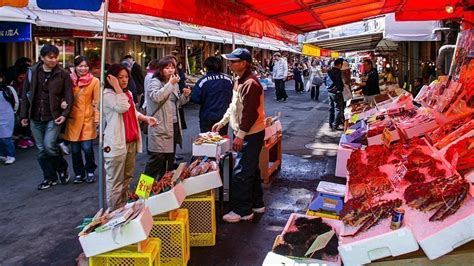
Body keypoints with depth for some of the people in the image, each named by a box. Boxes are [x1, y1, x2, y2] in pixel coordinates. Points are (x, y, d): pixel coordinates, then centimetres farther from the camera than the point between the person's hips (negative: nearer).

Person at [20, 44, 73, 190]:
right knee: (41, 150, 8)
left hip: (53, 117, -4)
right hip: (35, 118, 4)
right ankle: (50, 177, 22)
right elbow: (25, 94, 7)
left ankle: (62, 168, 13)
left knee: (49, 146, -15)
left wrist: (65, 114, -15)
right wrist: (24, 115, 4)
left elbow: (68, 96, -4)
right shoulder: (32, 72, 3)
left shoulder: (63, 74, -5)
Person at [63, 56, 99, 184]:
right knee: (75, 149, 5)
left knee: (87, 147, -8)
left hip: (88, 119, -2)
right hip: (73, 119, 2)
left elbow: (97, 102, -1)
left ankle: (90, 171, 16)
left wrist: (97, 118, -5)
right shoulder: (70, 80, 5)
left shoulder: (94, 81, -1)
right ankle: (79, 173, 23)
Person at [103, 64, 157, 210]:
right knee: (115, 181, -4)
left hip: (131, 141, 9)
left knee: (127, 178, 18)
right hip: (116, 143, -9)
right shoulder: (107, 94, -12)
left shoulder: (128, 93, 15)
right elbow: (123, 107, -26)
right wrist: (117, 87, -21)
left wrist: (146, 118, 6)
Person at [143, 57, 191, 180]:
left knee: (170, 158, 15)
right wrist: (170, 84, -23)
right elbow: (156, 97, -28)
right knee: (158, 157, -8)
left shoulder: (174, 84, 15)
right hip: (160, 127, -8)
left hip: (174, 125, 8)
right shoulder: (155, 82, -8)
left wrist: (185, 95, 4)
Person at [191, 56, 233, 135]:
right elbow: (232, 98, 8)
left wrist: (205, 102, 5)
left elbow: (195, 98, -14)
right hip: (223, 118, 3)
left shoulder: (203, 81, -13)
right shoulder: (228, 80, -2)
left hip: (207, 118, -3)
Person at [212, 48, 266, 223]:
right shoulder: (239, 81, 11)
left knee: (241, 173, -5)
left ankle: (242, 211, 6)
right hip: (245, 133, 10)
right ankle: (257, 204, 31)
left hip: (250, 134, -10)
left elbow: (250, 113, -25)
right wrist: (222, 122, 18)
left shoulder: (250, 84, -22)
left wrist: (240, 135, -23)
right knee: (251, 170, 18)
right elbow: (234, 106, 21)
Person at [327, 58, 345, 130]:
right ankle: (335, 125, -1)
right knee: (338, 109, -1)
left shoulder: (329, 71, 8)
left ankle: (331, 124, 21)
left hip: (330, 91, 8)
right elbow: (339, 83, -18)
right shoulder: (338, 71, -17)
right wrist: (342, 87, -3)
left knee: (331, 108, 15)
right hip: (336, 92, -8)